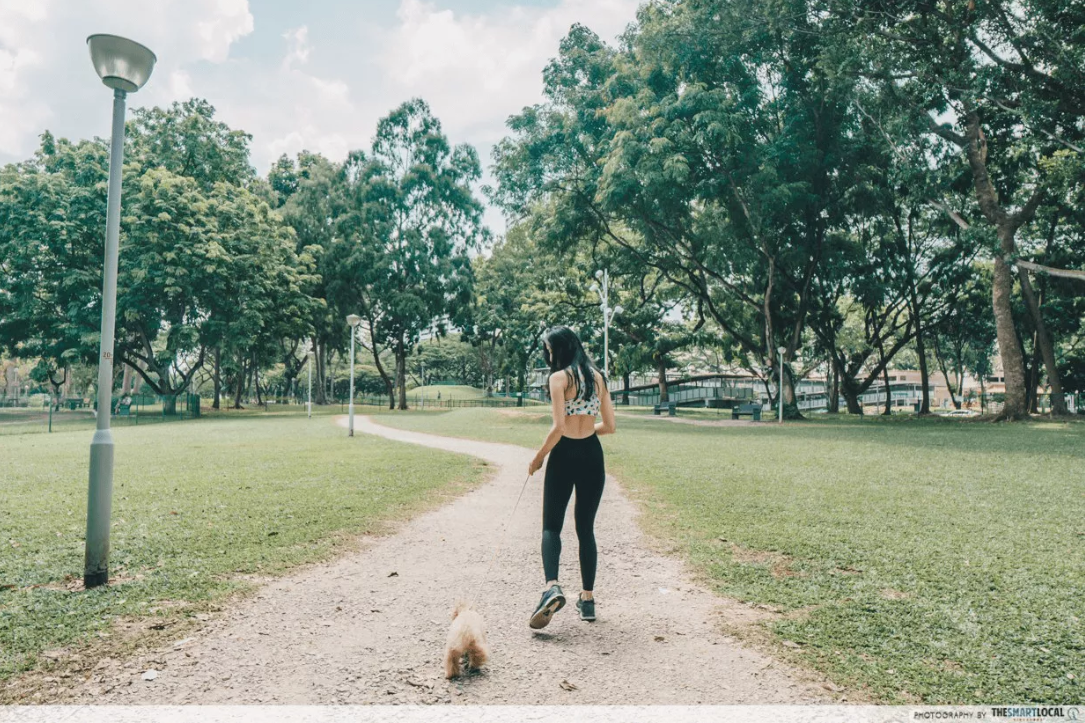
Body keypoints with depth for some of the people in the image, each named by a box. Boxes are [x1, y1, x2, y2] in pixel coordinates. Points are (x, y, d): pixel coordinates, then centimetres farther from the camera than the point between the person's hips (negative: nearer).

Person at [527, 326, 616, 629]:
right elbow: (609, 426, 9)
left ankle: (552, 586, -16)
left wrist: (538, 457, -5)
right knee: (586, 528, 14)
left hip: (565, 455, -5)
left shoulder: (559, 377, -9)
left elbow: (558, 427, -17)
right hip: (592, 456, 5)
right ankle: (587, 598, 18)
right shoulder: (598, 377, 8)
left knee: (552, 525, 5)